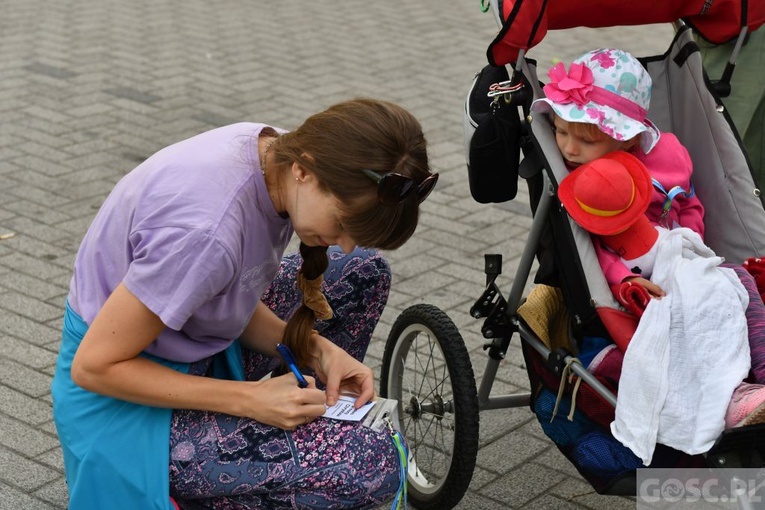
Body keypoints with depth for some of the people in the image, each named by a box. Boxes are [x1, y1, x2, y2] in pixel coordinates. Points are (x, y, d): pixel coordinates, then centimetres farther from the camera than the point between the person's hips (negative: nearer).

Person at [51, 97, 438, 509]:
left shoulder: (276, 153, -9)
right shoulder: (207, 228, -35)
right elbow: (94, 365, -25)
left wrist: (312, 348, -10)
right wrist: (251, 398, -23)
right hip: (124, 403, -8)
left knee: (363, 272, 8)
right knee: (371, 466, -21)